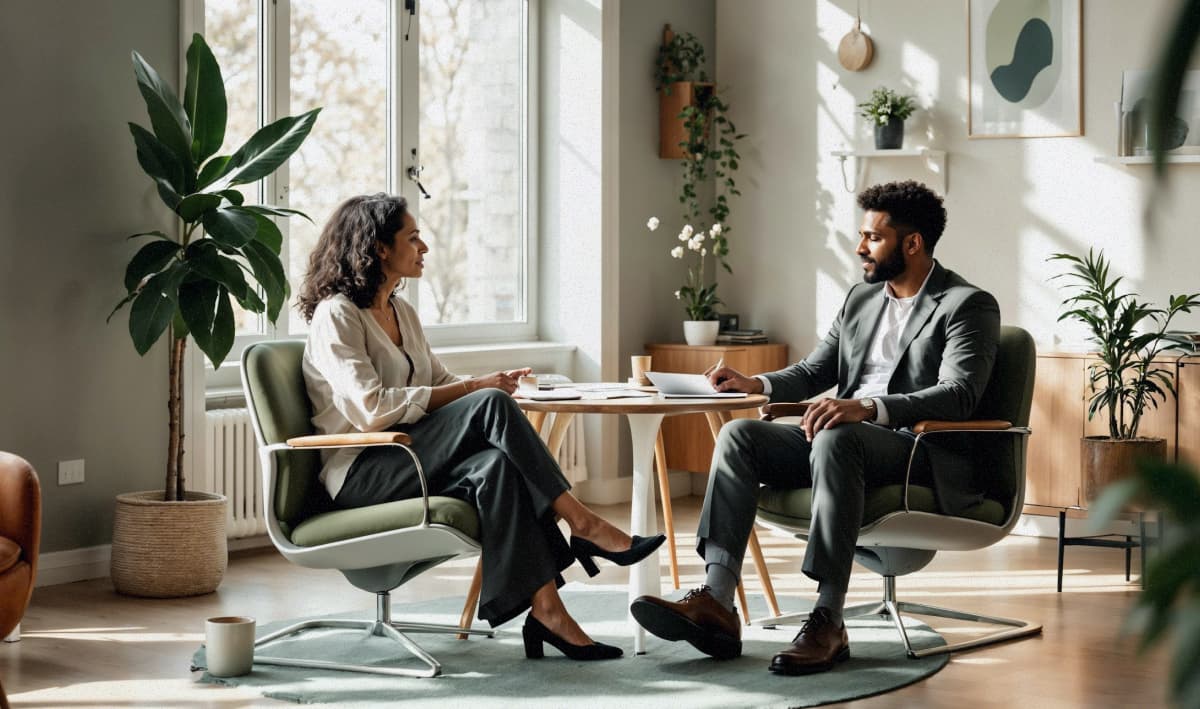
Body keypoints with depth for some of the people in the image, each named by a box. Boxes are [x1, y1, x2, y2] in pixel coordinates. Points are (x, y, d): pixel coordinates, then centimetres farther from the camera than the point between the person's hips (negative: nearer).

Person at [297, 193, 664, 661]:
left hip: (406, 460, 8)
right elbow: (371, 409, -20)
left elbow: (439, 382, 20)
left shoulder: (400, 311, 19)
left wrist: (486, 383, -4)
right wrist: (473, 390, -18)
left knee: (496, 466, -27)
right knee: (491, 407, -27)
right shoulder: (336, 315, -9)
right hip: (360, 474, -8)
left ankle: (545, 608, -35)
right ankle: (582, 525, -25)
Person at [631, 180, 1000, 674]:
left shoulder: (969, 306, -4)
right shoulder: (861, 299, 20)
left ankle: (828, 623, -38)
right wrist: (756, 385, 1)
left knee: (836, 439, -38)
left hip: (920, 452, -7)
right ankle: (716, 605, -27)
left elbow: (958, 395, -19)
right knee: (739, 435, -15)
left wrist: (867, 407, -34)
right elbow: (813, 373, 23)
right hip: (840, 440, 8)